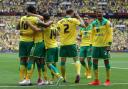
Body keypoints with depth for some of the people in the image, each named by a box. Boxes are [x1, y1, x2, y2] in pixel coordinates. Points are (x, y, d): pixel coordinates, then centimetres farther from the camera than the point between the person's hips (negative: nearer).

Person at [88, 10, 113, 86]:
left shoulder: (107, 22, -5)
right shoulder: (94, 23, 10)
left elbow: (110, 34, -8)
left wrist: (109, 44, -14)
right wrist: (92, 43, 13)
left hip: (104, 45, -5)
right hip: (96, 45, 5)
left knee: (106, 61, 0)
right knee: (95, 62, 2)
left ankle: (108, 80, 6)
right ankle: (96, 80, 9)